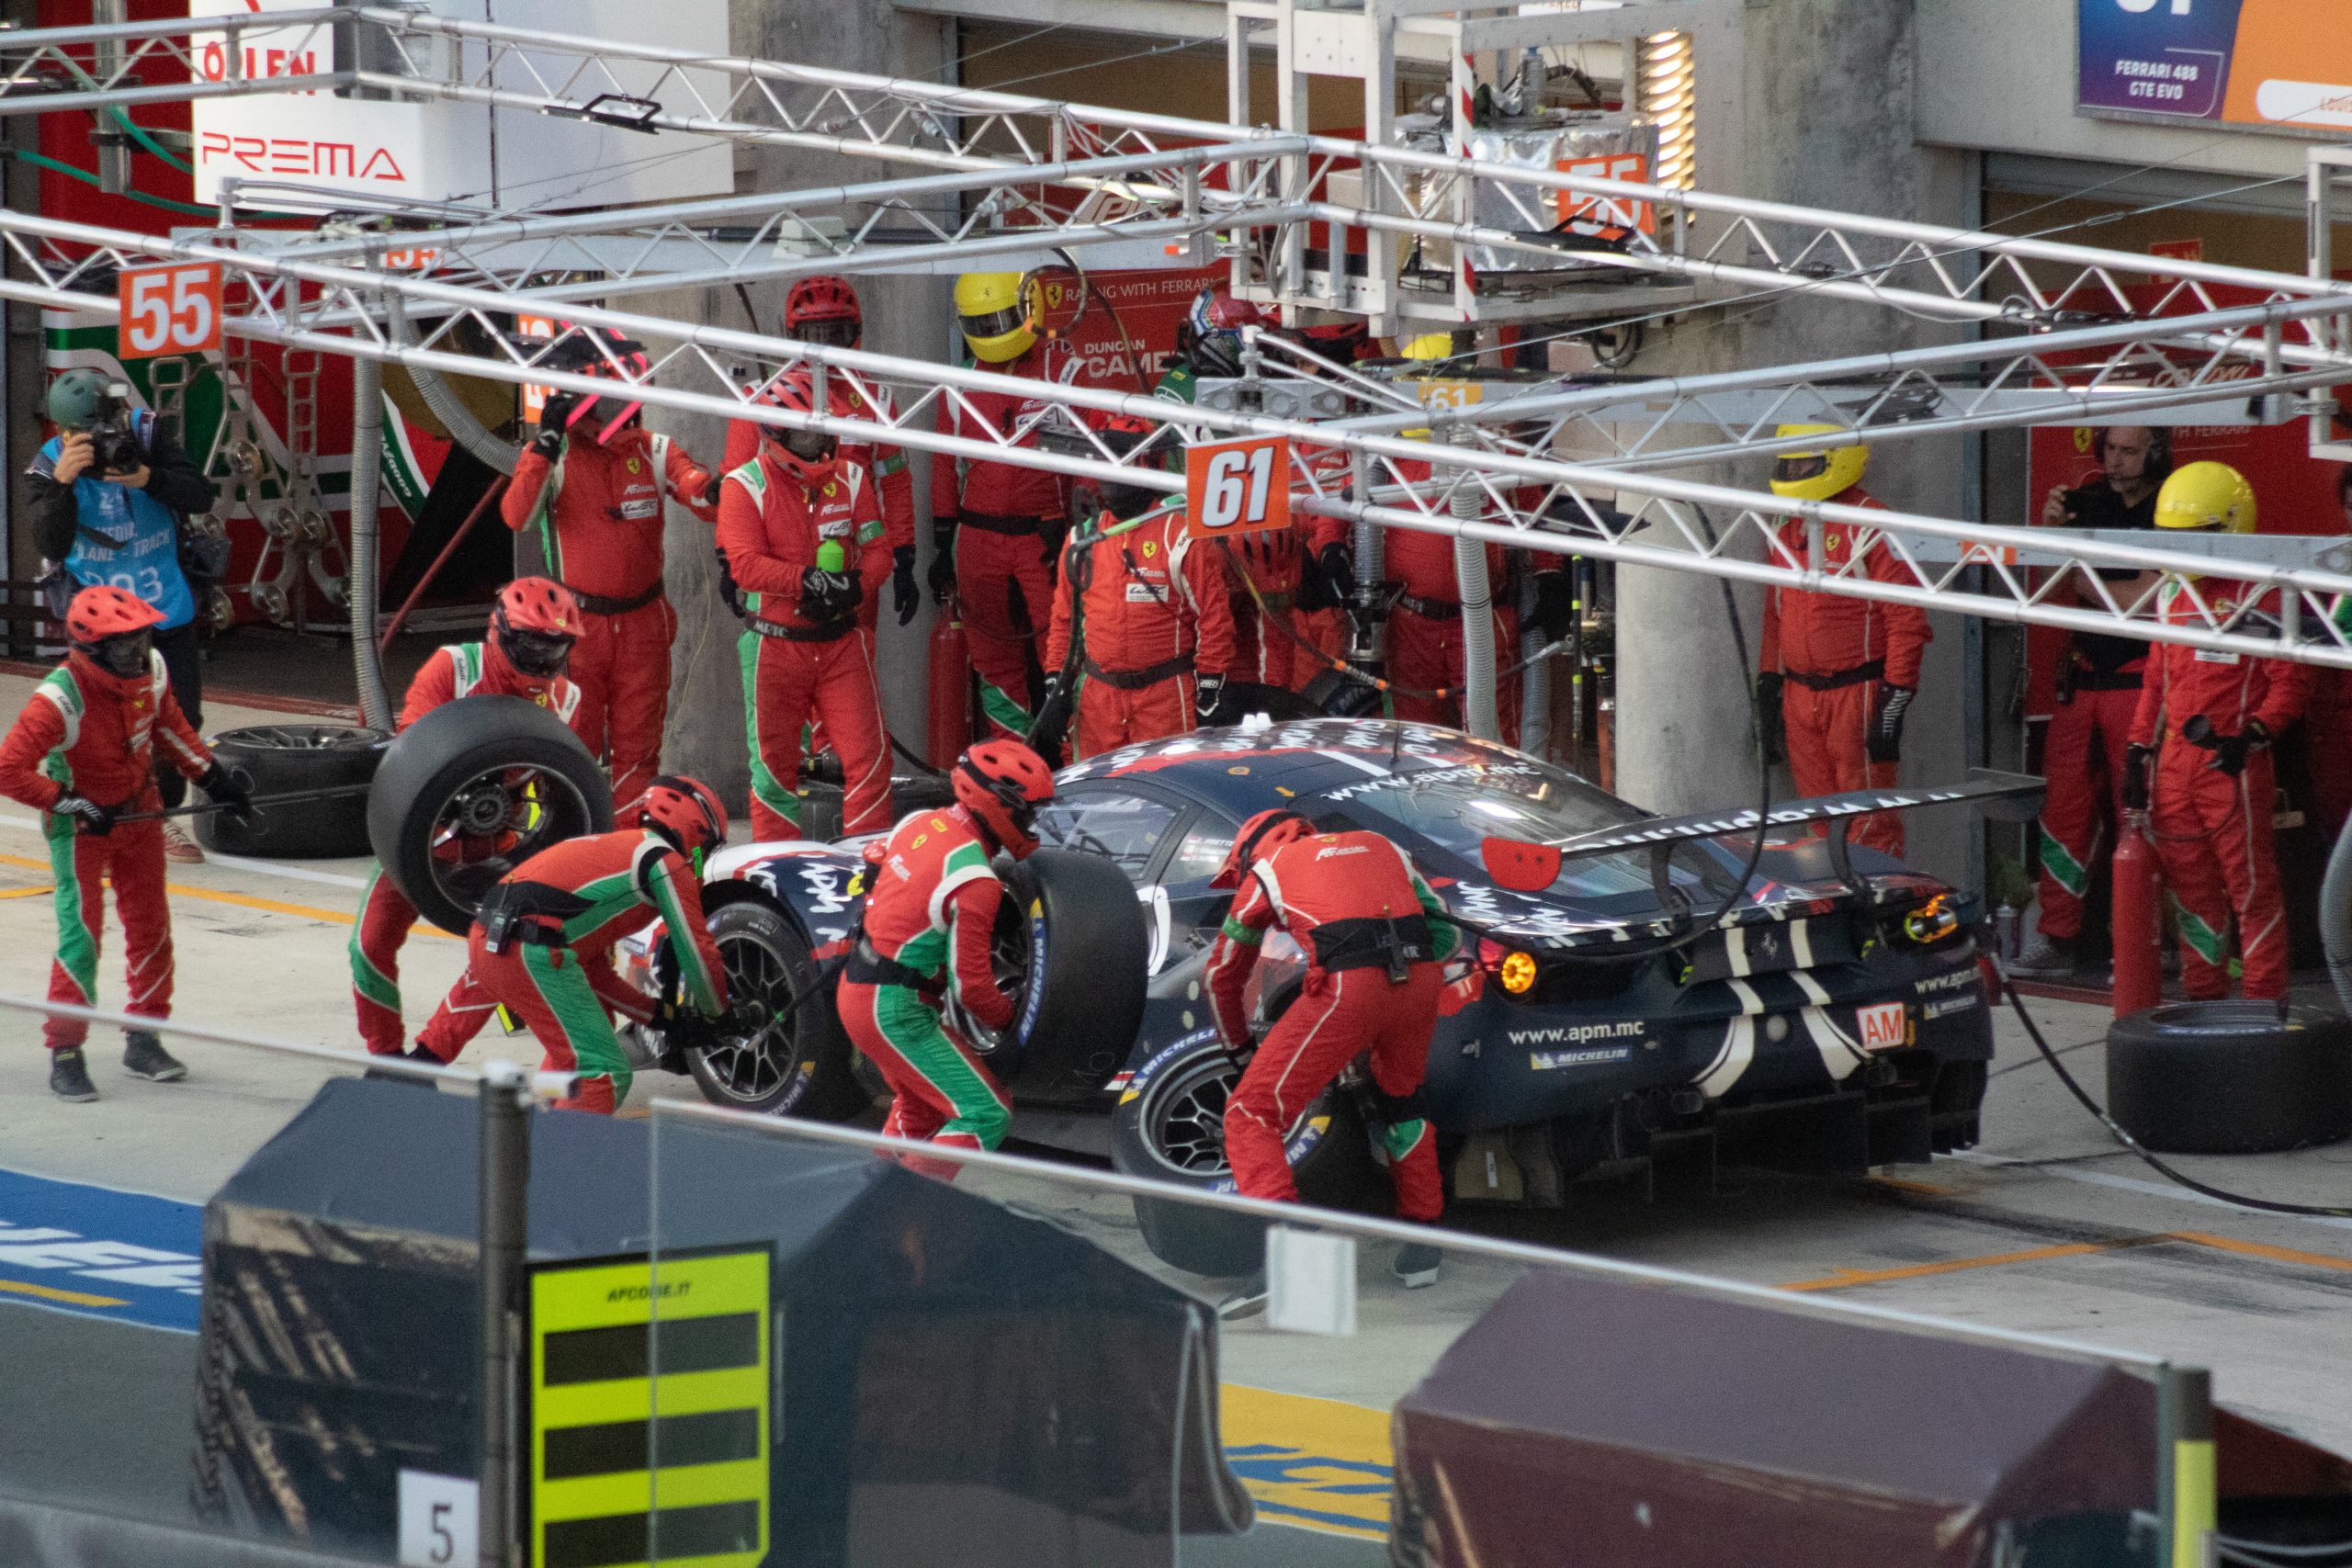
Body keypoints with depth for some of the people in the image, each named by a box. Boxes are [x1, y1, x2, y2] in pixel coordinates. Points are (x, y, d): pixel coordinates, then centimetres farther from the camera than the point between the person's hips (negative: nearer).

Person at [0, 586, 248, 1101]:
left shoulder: (151, 670, -11)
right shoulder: (60, 699, -32)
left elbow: (167, 724, 10)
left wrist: (212, 776, 7)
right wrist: (72, 805, -30)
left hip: (139, 812, 6)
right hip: (79, 824, -6)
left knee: (150, 927, 10)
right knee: (81, 935, -12)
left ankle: (143, 1041, 24)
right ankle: (65, 1055, -3)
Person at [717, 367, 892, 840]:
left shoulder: (849, 479, 6)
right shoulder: (746, 485, -6)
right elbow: (745, 564, -16)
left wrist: (853, 583, -19)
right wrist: (807, 580, -29)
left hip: (841, 639, 3)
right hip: (774, 643, -2)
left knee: (868, 753, -3)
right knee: (773, 760, 5)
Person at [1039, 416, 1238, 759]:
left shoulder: (1182, 536, -5)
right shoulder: (1083, 540, 10)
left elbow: (1214, 619, -5)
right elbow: (1064, 620, 17)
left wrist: (1210, 694, -7)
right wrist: (1056, 688, 11)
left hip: (1165, 699, -5)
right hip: (1098, 698, 5)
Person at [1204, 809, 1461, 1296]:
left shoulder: (1266, 871, 25)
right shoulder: (1379, 846, 34)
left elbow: (1221, 976, 33)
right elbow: (1447, 934, 30)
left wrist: (1238, 1047, 47)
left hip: (1348, 986, -5)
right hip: (1421, 978, 5)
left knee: (1252, 1116, 0)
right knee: (1401, 1104, 32)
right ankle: (1421, 1241, 33)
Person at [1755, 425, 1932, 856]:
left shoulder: (1871, 530, -11)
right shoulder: (1789, 532, 14)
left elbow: (1906, 622, -13)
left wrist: (1893, 704, -17)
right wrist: (1769, 695, 16)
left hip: (1858, 694, -8)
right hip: (1800, 699, 8)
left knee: (1869, 826, -6)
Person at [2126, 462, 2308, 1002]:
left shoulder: (2259, 596, -7)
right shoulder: (2173, 596, 15)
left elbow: (2290, 679, -9)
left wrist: (2252, 735, -20)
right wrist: (2139, 749, 17)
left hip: (2233, 764, -7)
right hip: (2175, 760, 7)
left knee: (2251, 886, -4)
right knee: (2190, 886, 12)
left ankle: (2264, 1002, -1)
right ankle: (2203, 995, 20)